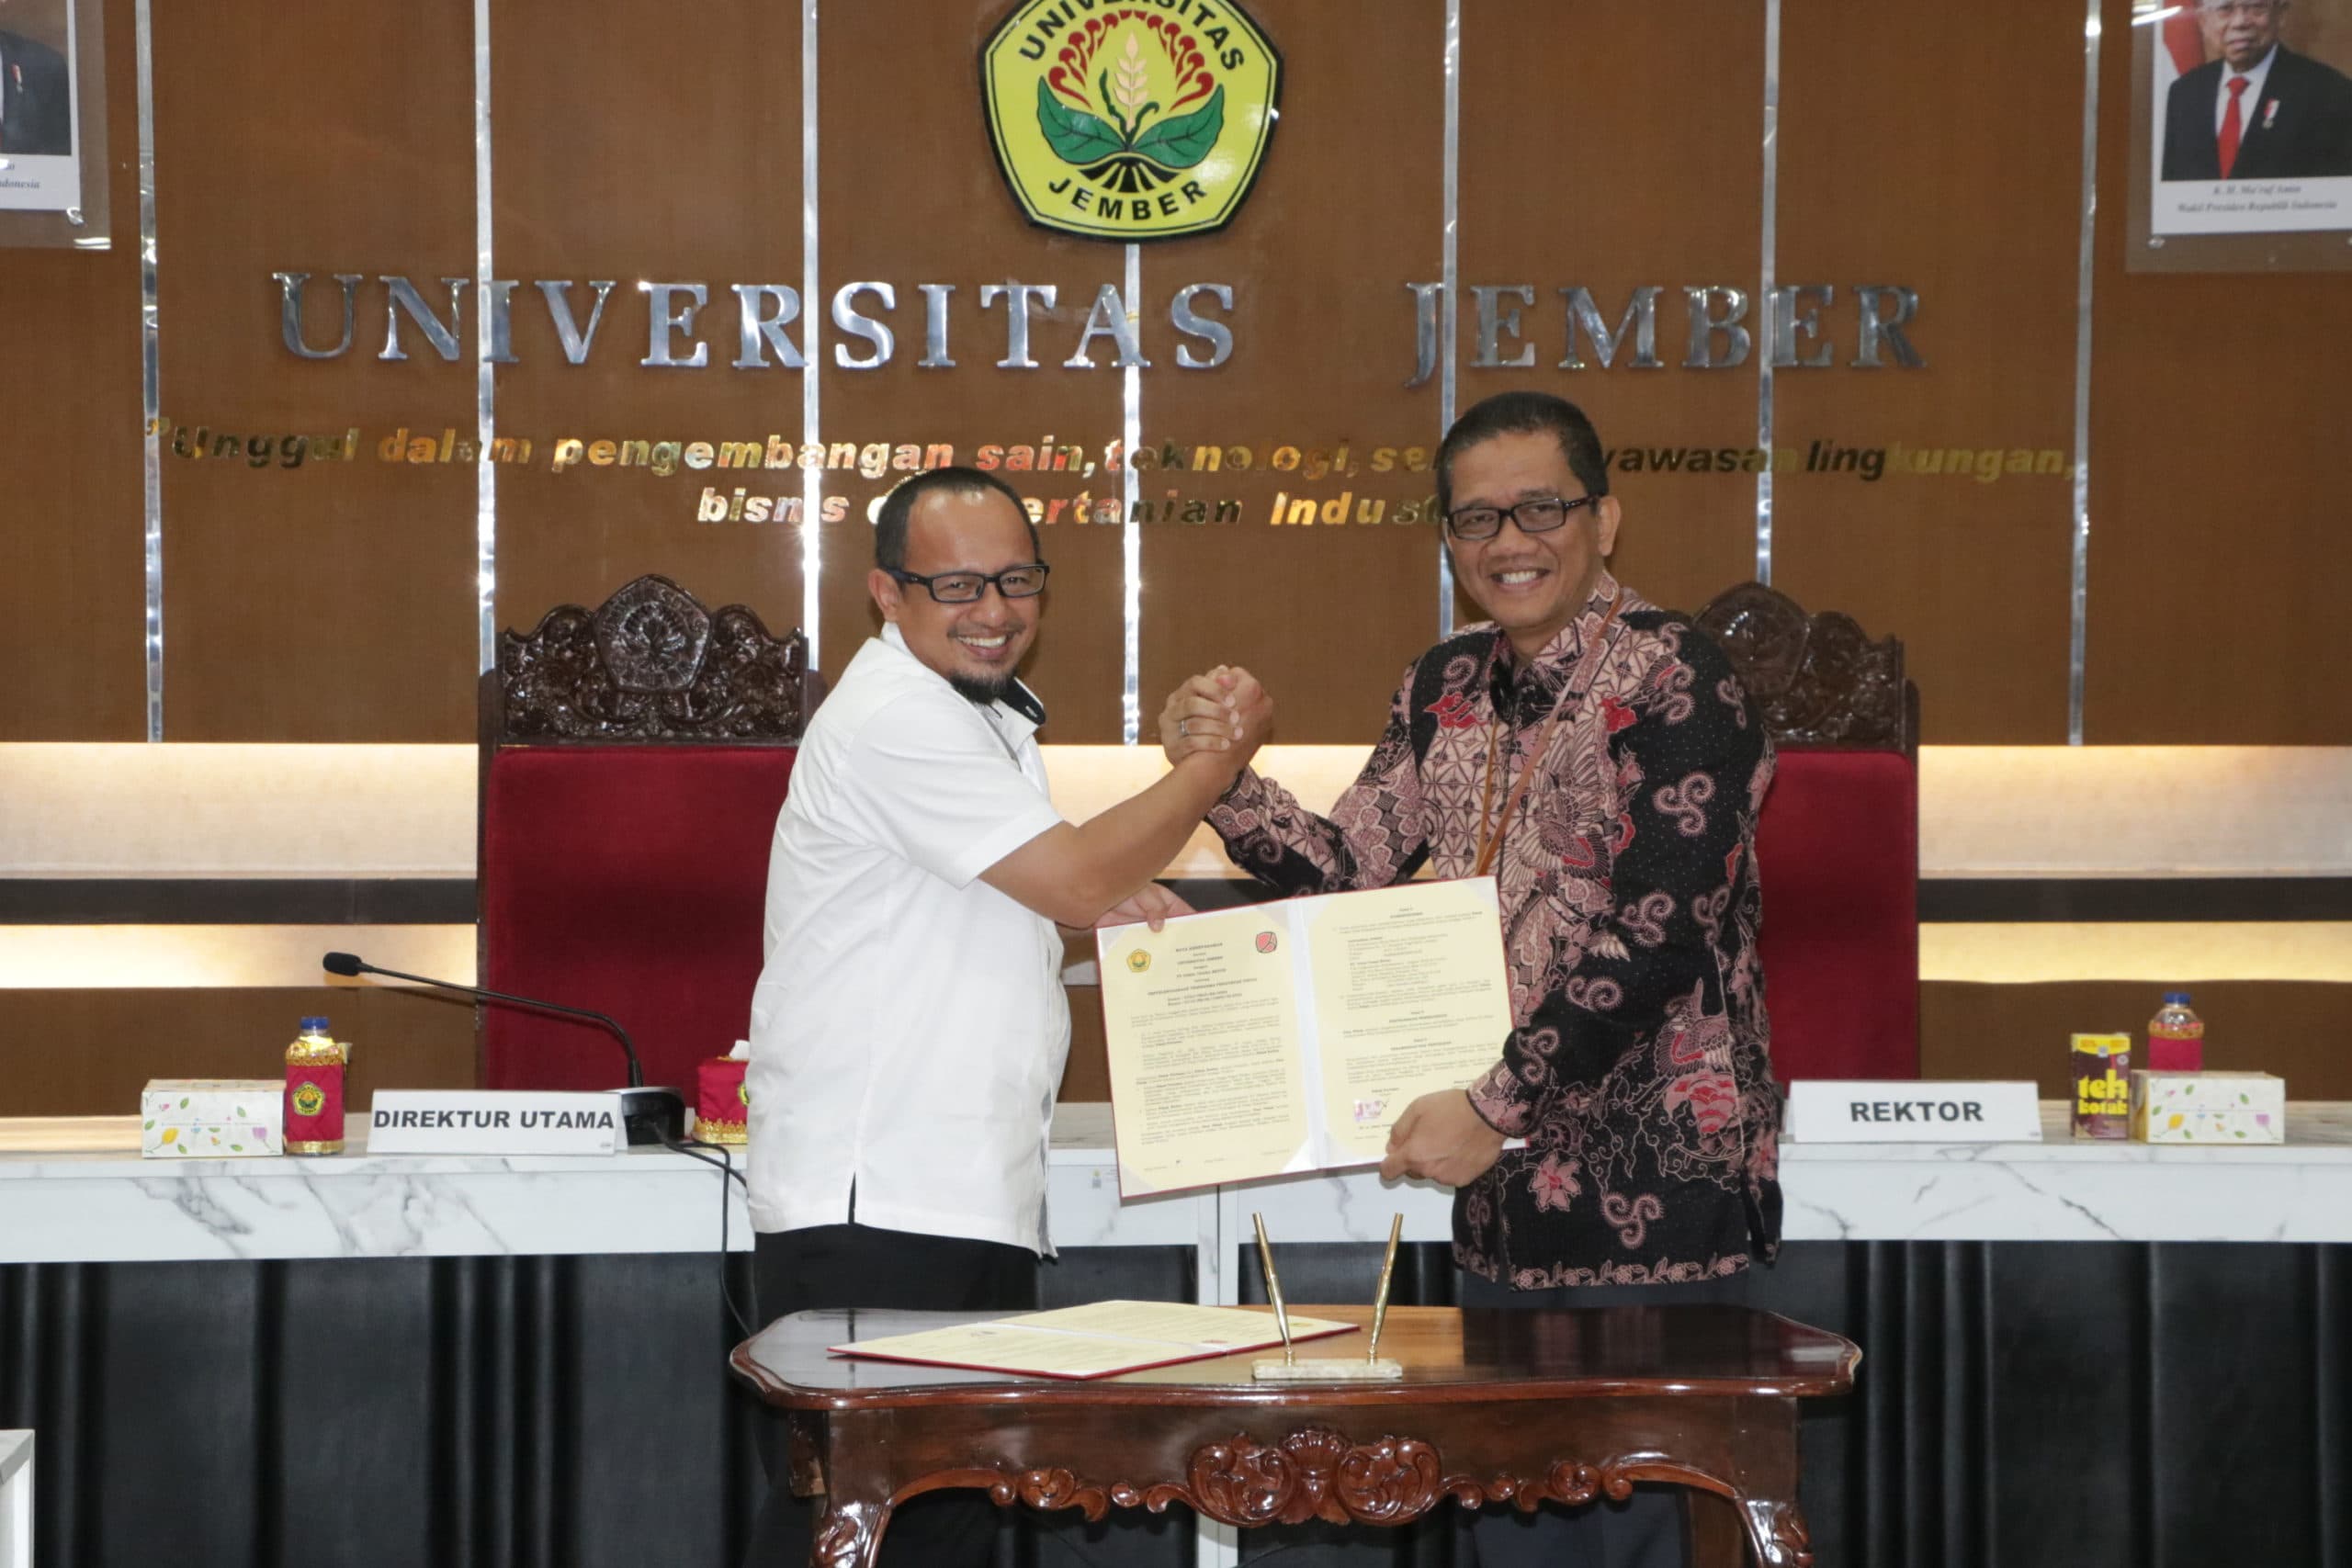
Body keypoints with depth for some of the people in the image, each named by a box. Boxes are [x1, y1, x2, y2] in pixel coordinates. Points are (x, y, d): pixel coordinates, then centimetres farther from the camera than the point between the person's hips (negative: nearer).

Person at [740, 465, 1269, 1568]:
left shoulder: (983, 713, 19)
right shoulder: (894, 718, -14)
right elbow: (1074, 877, -17)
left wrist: (1117, 898, 6)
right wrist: (1218, 760, -4)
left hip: (976, 1205, 10)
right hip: (868, 1208, -10)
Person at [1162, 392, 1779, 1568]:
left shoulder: (1670, 679, -12)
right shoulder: (1447, 690, 12)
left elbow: (1657, 938, -19)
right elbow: (1347, 871, 12)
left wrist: (1495, 1106, -20)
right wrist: (1217, 776, -4)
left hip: (1654, 1192, -7)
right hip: (1507, 1188, 7)